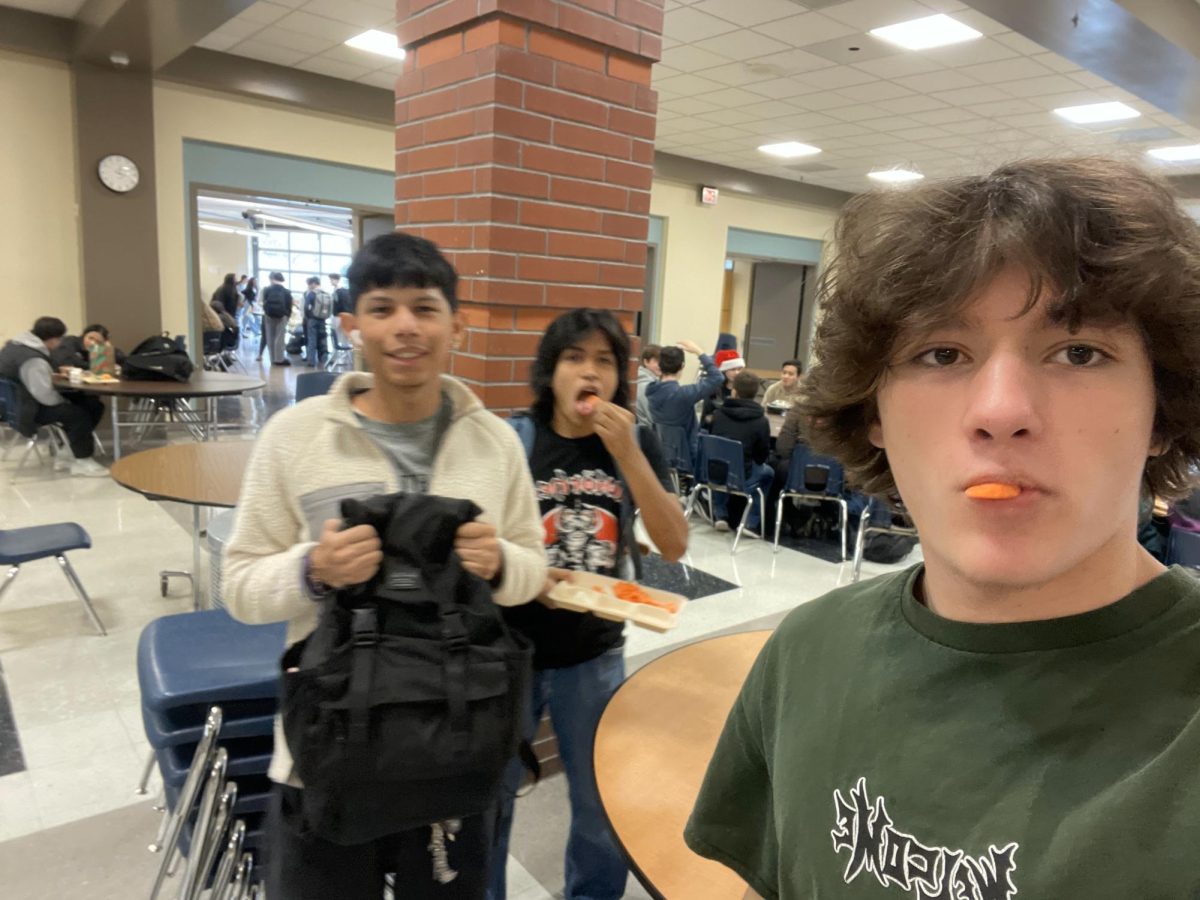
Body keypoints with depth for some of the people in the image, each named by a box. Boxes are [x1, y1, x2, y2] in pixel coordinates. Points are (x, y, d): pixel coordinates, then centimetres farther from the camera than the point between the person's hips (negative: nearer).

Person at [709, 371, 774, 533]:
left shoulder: (718, 414, 1)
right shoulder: (761, 420, -10)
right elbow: (763, 455, 0)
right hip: (741, 476, -3)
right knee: (768, 473, 27)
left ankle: (720, 516, 34)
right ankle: (751, 523, 22)